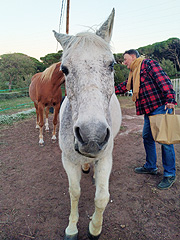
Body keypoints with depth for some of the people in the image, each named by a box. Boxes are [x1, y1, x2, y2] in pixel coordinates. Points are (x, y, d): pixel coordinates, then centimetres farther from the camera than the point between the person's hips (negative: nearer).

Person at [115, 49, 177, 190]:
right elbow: (124, 87, 25)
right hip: (148, 110, 9)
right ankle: (151, 167, 30)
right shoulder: (134, 74, 23)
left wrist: (170, 99, -24)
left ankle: (170, 175, 7)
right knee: (147, 137, 14)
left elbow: (163, 80, -14)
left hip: (160, 107, -9)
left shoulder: (148, 64, -3)